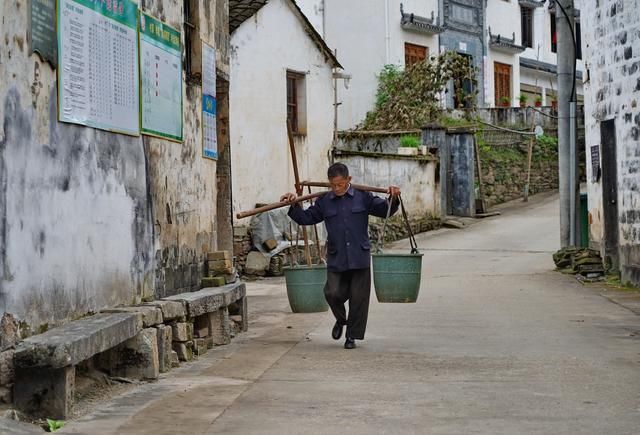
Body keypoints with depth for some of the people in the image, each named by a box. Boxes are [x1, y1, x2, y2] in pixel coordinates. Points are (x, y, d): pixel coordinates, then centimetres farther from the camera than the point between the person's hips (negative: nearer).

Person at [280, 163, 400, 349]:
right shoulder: (324, 202, 6)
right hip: (336, 259, 1)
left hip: (360, 257, -1)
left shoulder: (363, 197, 2)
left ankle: (352, 335, 15)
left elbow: (385, 210, 5)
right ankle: (341, 320, 21)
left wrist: (393, 199, -13)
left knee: (358, 297, 2)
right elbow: (306, 218, 14)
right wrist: (294, 205, 0)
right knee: (333, 293, -11)